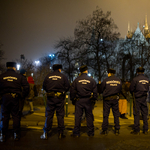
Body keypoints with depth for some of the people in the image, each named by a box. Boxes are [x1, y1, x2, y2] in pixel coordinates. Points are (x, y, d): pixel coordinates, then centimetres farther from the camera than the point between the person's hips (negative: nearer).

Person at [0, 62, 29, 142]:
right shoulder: (19, 76, 4)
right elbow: (26, 87, -1)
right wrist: (22, 96, 6)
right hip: (15, 97, 0)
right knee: (16, 116, 7)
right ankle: (16, 134, 11)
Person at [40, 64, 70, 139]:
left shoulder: (48, 76, 4)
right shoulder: (63, 76, 0)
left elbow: (44, 86, 5)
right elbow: (67, 86, -3)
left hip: (50, 97, 1)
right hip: (60, 98, -1)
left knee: (49, 115, 5)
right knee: (60, 115, 7)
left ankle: (45, 133, 5)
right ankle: (60, 133, 12)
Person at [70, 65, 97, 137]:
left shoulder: (76, 80, 1)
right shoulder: (91, 80, 2)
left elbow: (72, 91, 2)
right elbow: (95, 91, 4)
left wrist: (73, 100, 10)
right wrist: (94, 99, 12)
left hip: (79, 100, -1)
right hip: (88, 100, 1)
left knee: (78, 116, 3)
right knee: (89, 116, 8)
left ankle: (76, 133, 6)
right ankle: (91, 132, 15)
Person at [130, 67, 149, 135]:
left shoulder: (135, 79, -10)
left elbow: (131, 89, -5)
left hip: (137, 98, -4)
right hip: (144, 98, 5)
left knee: (136, 114, 0)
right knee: (145, 114, 9)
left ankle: (136, 130, 3)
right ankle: (145, 130, 13)